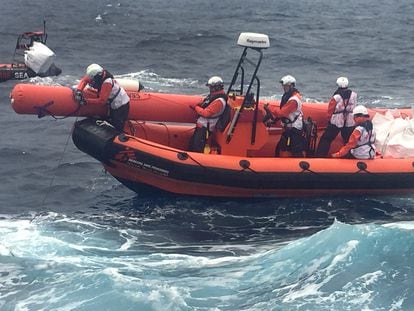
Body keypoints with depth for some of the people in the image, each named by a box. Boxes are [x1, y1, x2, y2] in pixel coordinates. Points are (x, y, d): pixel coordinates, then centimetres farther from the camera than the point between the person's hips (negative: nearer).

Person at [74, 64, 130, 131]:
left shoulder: (107, 83, -33)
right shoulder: (100, 75, -9)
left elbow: (102, 101, -31)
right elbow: (84, 80, 1)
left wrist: (86, 101, -28)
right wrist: (78, 90, -17)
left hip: (121, 106, -10)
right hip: (114, 105, 10)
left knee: (118, 127, -9)